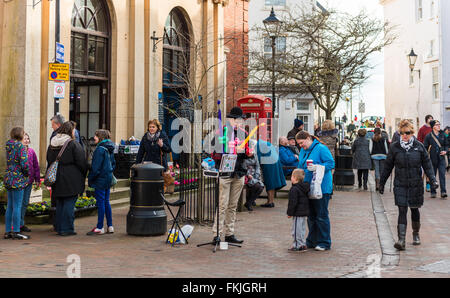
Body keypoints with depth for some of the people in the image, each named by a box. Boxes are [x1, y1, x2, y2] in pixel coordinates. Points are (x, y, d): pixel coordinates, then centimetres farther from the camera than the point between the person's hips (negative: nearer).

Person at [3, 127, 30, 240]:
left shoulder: (9, 146, 11)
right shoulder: (20, 146, -12)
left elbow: (9, 162, 15)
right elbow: (24, 163, -18)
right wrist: (27, 173, -1)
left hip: (8, 178, 8)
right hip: (18, 179, -8)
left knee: (10, 206, 11)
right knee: (17, 206, -4)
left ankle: (8, 231, 15)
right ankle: (16, 232, -2)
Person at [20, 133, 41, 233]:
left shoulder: (31, 151, 10)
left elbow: (36, 166, 14)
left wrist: (37, 180, 13)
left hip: (29, 181, 6)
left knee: (25, 202, 11)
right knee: (20, 202, -3)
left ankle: (22, 224, 21)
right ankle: (19, 224, 5)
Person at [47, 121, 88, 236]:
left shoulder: (52, 145, 9)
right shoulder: (73, 144, -11)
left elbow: (49, 162, 16)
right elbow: (81, 162, -10)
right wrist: (84, 174, 4)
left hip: (57, 179, 6)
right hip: (70, 179, -6)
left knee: (59, 204, 14)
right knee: (69, 203, -2)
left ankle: (59, 228, 18)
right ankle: (66, 228, -1)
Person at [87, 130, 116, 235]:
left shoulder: (100, 149, -16)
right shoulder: (110, 149, 11)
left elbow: (96, 167, -17)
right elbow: (113, 164, 19)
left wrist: (90, 178, -8)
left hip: (101, 179, -9)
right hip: (108, 178, 9)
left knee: (100, 203, -3)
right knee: (106, 202, 13)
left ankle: (100, 228, 1)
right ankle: (110, 226, 16)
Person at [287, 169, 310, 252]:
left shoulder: (294, 189, -18)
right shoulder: (305, 187, 10)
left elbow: (293, 203, -19)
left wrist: (290, 213, -11)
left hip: (298, 213, -9)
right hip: (305, 212, 9)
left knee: (297, 230, -2)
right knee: (302, 229, 16)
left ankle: (298, 245, 0)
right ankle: (302, 244, 22)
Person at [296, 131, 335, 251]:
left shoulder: (321, 149, -10)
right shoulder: (303, 151, 14)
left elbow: (331, 163, -15)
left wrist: (317, 167, -25)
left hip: (321, 188, -8)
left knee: (321, 216, -3)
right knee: (311, 215, 13)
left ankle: (324, 243, 5)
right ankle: (312, 241, 22)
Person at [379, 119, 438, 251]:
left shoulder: (419, 146, 0)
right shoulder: (394, 147, -1)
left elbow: (427, 164, 5)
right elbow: (388, 166, 6)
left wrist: (433, 179, -6)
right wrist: (382, 183, 9)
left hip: (416, 184, 1)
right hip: (400, 184, -1)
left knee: (414, 209, 12)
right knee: (402, 211, -9)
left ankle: (416, 234, 33)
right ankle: (401, 240, -12)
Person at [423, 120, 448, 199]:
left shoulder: (442, 135, 7)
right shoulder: (428, 136, -3)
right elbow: (425, 147, -1)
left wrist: (445, 151, -2)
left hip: (441, 158, 2)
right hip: (432, 159, -1)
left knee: (442, 174, -8)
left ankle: (443, 192, -9)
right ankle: (433, 192, 16)